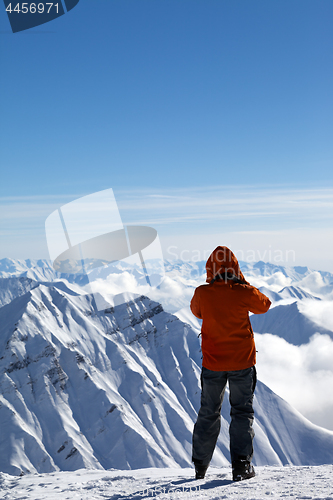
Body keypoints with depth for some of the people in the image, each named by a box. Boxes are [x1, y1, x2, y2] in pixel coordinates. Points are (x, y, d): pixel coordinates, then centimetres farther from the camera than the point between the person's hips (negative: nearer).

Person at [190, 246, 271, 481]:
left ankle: (200, 466, 24)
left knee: (208, 413, 16)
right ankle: (241, 465, 6)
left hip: (212, 363, 2)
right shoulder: (244, 292, -14)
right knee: (242, 411, 11)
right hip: (242, 362, -2)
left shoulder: (202, 293, -10)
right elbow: (265, 305, 7)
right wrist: (243, 283, 8)